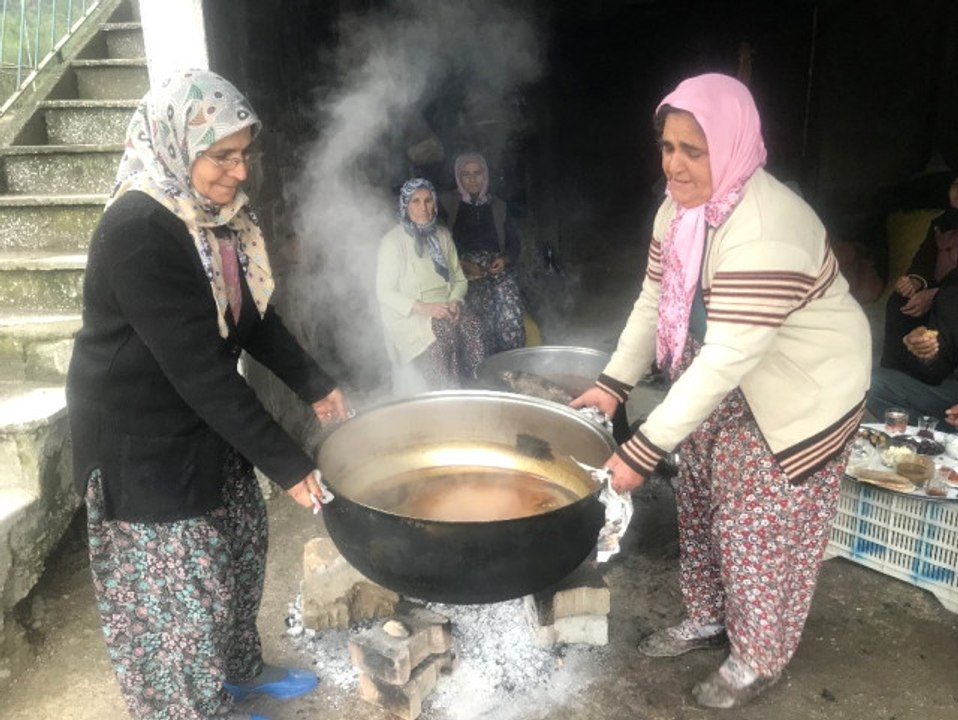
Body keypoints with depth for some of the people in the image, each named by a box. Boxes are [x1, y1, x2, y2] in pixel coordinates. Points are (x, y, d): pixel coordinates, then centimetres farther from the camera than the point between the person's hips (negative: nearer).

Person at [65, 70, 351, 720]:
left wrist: (315, 385, -1)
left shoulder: (221, 214, -2)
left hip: (205, 422, 8)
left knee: (240, 544, 20)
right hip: (142, 440, -8)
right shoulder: (137, 231, -28)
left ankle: (240, 667, 43)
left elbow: (255, 314, 8)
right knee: (178, 584, 7)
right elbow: (198, 368, -31)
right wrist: (287, 463, -29)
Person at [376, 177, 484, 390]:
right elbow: (384, 293, -8)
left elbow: (459, 279, 16)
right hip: (407, 317, -4)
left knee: (471, 326, -27)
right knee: (445, 332, -33)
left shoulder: (443, 235, 13)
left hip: (445, 309, 5)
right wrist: (422, 307, -20)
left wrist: (455, 301, -7)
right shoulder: (392, 241, -4)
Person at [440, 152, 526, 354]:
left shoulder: (497, 206, 18)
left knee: (511, 312, -21)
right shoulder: (447, 204, 9)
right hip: (465, 275, -2)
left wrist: (505, 259, 0)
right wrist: (461, 264, -10)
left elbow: (513, 242, 21)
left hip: (497, 268, 2)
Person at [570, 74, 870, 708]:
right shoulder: (682, 205, -5)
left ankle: (760, 659, 28)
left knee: (761, 527, 4)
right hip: (720, 387, 8)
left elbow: (729, 358, -35)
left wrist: (644, 450, -35)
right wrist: (614, 384, -9)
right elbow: (654, 301, 1)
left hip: (798, 396, -8)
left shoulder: (765, 231, -32)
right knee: (701, 506, 18)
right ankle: (709, 617, 40)